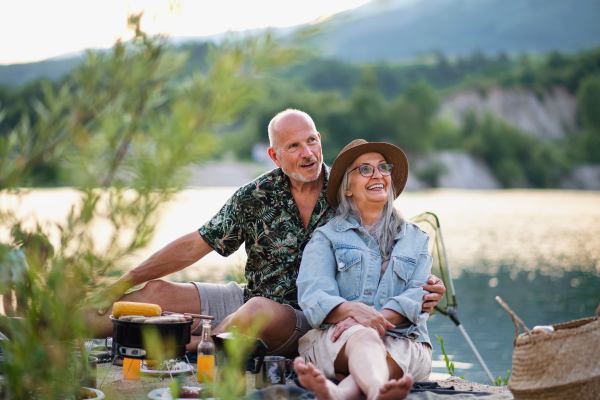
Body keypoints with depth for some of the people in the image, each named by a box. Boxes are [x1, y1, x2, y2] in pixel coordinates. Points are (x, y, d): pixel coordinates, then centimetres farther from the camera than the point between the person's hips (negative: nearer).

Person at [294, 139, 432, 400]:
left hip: (402, 341, 2)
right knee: (363, 338, -38)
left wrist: (379, 317, -16)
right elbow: (313, 296, -2)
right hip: (335, 338, -2)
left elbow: (420, 296, 6)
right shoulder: (326, 237, 15)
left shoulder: (416, 239, 23)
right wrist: (353, 310, -26)